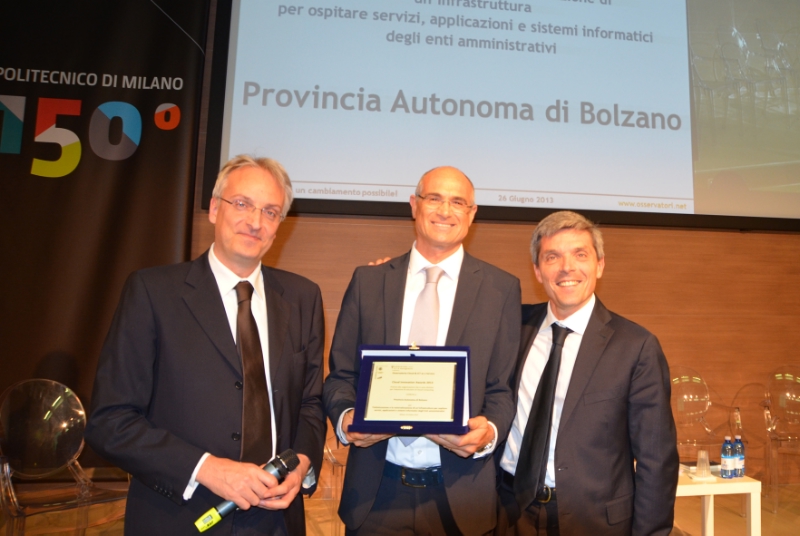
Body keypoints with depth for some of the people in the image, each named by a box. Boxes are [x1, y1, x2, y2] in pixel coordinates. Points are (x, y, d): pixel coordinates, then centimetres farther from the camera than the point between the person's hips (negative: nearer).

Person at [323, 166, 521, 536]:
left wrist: (490, 431, -17)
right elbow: (340, 376, 5)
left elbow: (504, 389, 1)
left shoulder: (502, 289, -1)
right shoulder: (368, 281, 2)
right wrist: (346, 417, -14)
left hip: (460, 494, 0)